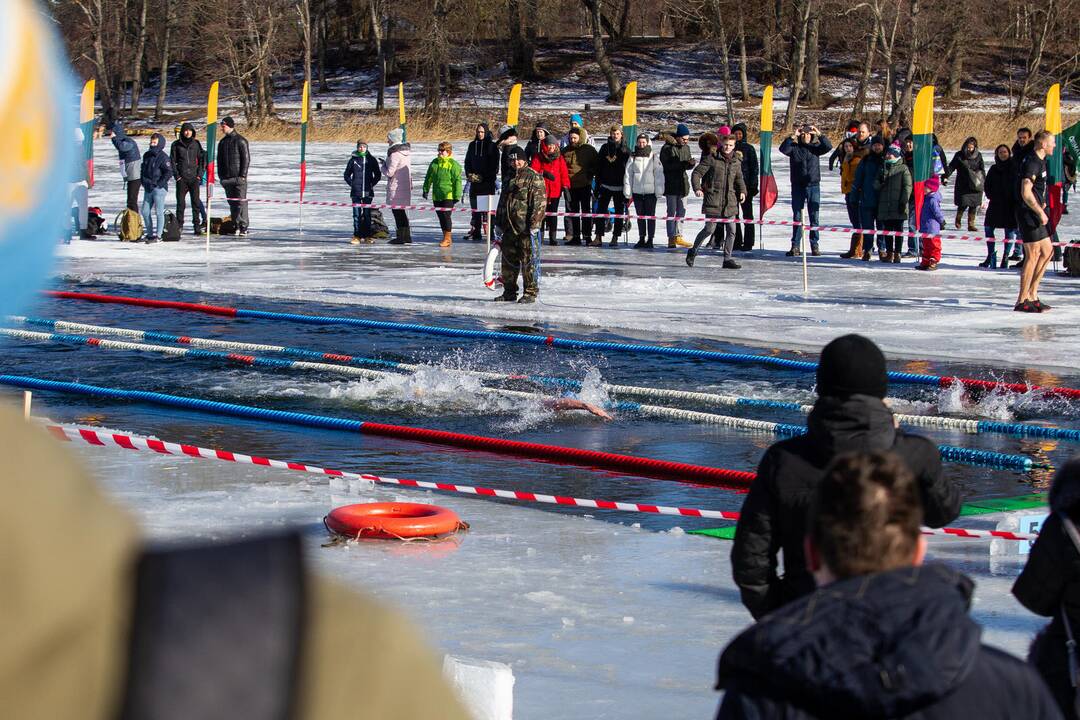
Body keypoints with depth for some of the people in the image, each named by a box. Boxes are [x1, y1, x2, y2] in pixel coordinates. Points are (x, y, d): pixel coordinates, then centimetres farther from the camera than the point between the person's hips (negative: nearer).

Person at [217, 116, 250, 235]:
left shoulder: (240, 141, -5)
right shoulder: (222, 142, 14)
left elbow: (246, 158, -7)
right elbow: (219, 160, 19)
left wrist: (243, 175, -12)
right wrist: (221, 176, 10)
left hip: (238, 177, -6)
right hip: (226, 178, 6)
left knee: (241, 201, -8)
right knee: (231, 202, 6)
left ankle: (243, 226, -7)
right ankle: (236, 226, 10)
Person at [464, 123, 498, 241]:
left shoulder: (492, 146, -1)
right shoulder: (472, 145, 13)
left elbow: (495, 164, -3)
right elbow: (467, 161, 18)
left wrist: (490, 177, -11)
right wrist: (469, 174, 3)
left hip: (487, 182, -4)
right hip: (475, 181, 4)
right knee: (475, 208, 3)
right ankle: (475, 232, 5)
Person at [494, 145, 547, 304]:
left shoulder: (534, 178, -6)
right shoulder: (509, 179, 18)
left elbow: (539, 202, -12)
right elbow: (502, 201, 25)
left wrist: (534, 222, -18)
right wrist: (500, 221, 19)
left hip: (526, 227, -8)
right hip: (509, 227, 8)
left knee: (529, 260, -4)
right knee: (508, 259, 11)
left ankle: (530, 292, 2)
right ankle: (509, 290, 21)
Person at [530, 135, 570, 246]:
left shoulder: (559, 158, 10)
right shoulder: (538, 157, 2)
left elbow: (564, 173, 8)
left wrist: (565, 186, -2)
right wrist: (543, 173, -20)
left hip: (555, 191, 2)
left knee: (553, 214, 2)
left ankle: (552, 237, 4)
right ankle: (540, 236, 5)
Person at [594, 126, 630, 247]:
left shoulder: (625, 150, 0)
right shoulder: (605, 148, 6)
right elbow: (598, 166, 8)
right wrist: (598, 182, 2)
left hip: (619, 186, -2)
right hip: (605, 185, 2)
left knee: (619, 213, 4)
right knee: (601, 210, -2)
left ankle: (615, 237, 11)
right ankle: (599, 237, 0)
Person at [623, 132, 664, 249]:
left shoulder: (654, 157, 0)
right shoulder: (633, 158, 6)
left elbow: (659, 175, -1)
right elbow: (628, 175, 7)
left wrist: (659, 191, -6)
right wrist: (627, 192, 2)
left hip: (651, 191, -3)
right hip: (637, 191, 3)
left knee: (650, 216, -1)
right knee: (640, 216, 9)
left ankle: (650, 239, 5)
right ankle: (642, 238, 17)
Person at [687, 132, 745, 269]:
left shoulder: (736, 161, 10)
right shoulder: (711, 158, -5)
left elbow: (739, 179, 22)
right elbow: (696, 173, -4)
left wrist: (742, 191, 4)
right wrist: (697, 188, -19)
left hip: (730, 201, 5)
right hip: (713, 199, -5)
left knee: (731, 230, 1)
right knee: (710, 228, -4)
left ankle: (727, 259, 10)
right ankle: (693, 251, 17)